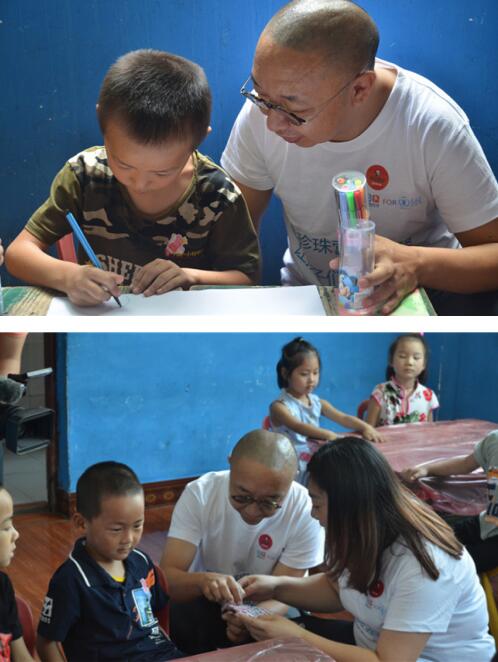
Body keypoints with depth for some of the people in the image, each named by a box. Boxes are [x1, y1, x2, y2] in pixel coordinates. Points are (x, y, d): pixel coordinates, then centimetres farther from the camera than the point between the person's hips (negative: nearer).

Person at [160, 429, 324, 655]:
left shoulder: (305, 511, -22)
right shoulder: (199, 494, -21)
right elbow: (167, 577, -23)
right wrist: (203, 581, -45)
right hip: (207, 602, 0)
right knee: (174, 617, -30)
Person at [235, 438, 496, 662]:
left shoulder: (421, 565, -32)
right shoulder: (366, 533, -7)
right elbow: (339, 588, 11)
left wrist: (297, 638, -30)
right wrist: (277, 586, -6)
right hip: (371, 641, 7)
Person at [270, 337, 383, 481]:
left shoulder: (317, 403, 12)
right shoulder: (279, 406, -9)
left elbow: (343, 418, 3)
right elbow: (297, 426, -25)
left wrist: (366, 427, -19)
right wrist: (328, 435, -41)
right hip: (293, 466, -6)